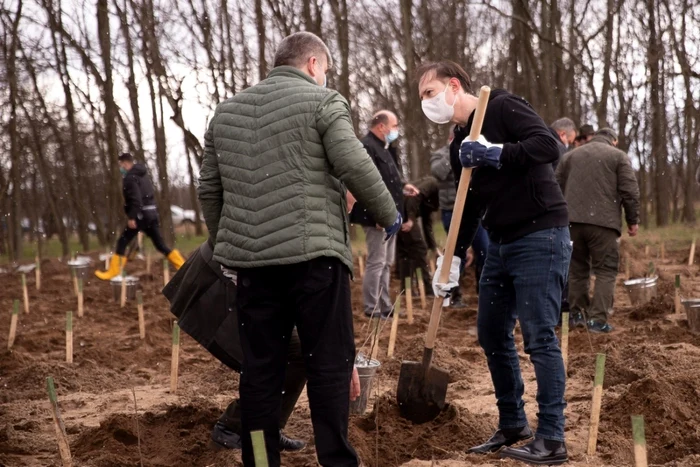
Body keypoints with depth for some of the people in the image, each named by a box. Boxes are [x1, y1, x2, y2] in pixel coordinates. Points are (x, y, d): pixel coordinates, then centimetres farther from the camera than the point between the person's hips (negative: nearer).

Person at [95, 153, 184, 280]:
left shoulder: (130, 177, -9)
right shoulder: (142, 175, 19)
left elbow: (135, 199, -20)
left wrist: (132, 217, -21)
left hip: (140, 215, -8)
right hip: (151, 213, 8)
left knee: (122, 242, 0)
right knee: (160, 245, 10)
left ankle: (113, 273, 2)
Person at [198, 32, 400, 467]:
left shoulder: (227, 111, 19)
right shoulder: (322, 101, 0)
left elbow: (209, 188, 21)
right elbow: (356, 166, -10)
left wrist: (226, 241, 32)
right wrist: (389, 215, 4)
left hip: (251, 257, 5)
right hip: (313, 252, -5)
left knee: (261, 367, 9)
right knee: (330, 362, 1)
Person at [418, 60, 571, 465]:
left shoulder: (502, 107, -8)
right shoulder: (459, 145, 15)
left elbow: (548, 146, -21)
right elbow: (469, 207, 18)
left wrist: (495, 154, -26)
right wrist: (454, 260, 11)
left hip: (541, 237, -9)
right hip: (501, 243, 9)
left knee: (539, 338, -9)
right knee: (492, 335, 12)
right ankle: (512, 425, 26)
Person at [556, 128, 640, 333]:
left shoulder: (571, 155, 19)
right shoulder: (618, 156, 6)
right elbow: (629, 192, -1)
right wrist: (633, 220, 6)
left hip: (572, 221, 4)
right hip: (604, 222, -4)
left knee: (577, 268, 15)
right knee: (606, 270, 0)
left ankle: (577, 314, 18)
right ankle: (597, 318, -7)